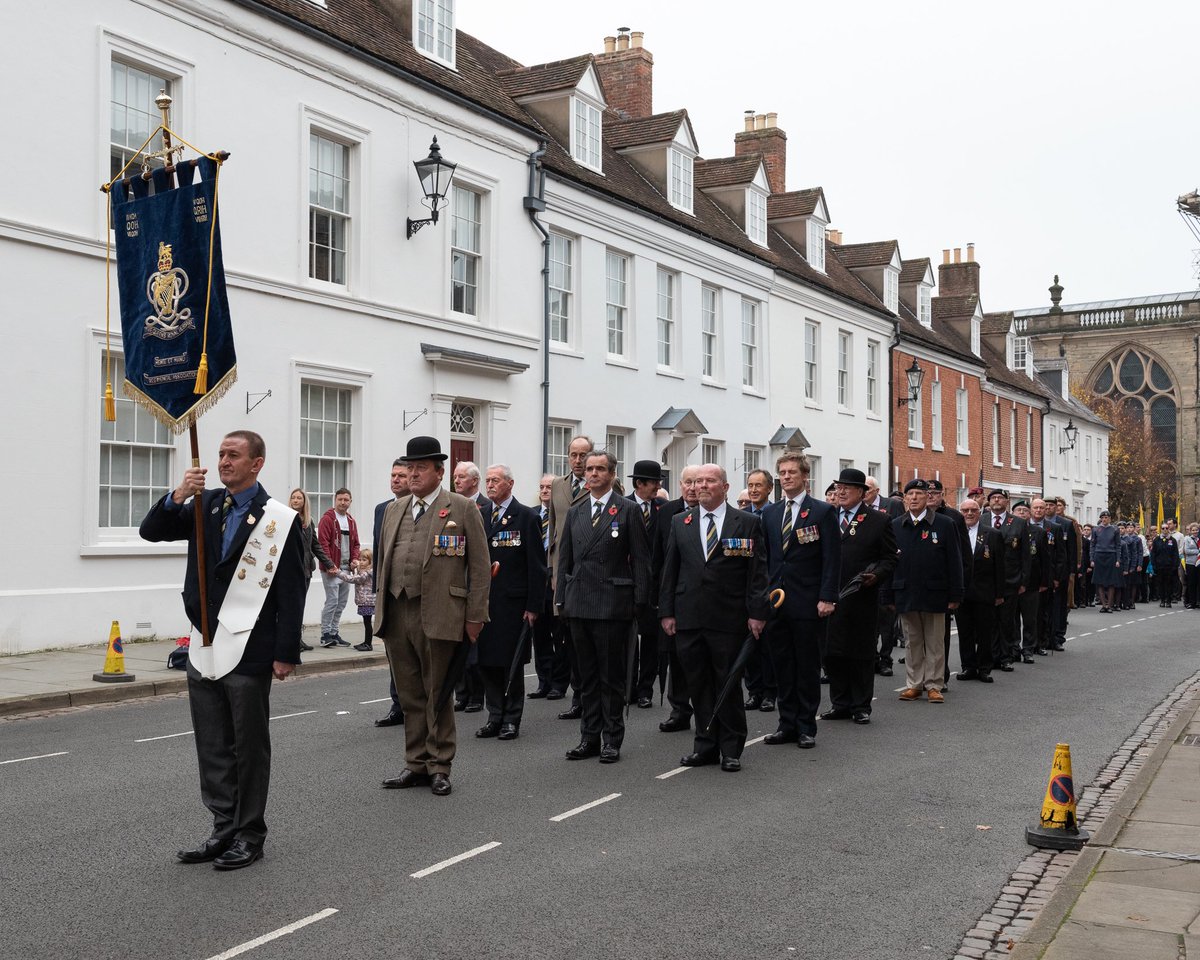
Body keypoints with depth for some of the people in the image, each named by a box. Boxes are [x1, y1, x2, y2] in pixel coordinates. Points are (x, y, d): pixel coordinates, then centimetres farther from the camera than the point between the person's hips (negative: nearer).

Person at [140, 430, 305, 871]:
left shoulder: (279, 520, -9)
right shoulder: (205, 506, 8)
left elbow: (292, 592, -10)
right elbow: (151, 532, 4)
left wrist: (286, 653, -13)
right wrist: (178, 497, -13)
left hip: (249, 652, -6)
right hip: (204, 647, 6)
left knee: (249, 747, 6)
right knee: (212, 747, 12)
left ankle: (249, 835, 17)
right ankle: (224, 829, 24)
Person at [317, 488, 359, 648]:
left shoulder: (351, 522, 15)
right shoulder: (327, 519, -7)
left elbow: (355, 543, 20)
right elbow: (323, 543, -13)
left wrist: (354, 559, 2)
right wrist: (330, 565, -18)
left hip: (346, 568, 7)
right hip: (332, 568, -7)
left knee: (342, 603, 9)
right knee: (332, 601, -11)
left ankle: (334, 633, 16)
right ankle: (325, 635, -4)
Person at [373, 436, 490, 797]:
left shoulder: (463, 509, -2)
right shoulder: (394, 509, 15)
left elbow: (479, 567, -3)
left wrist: (474, 617, -7)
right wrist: (381, 609, 14)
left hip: (437, 617, -5)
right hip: (395, 615, 5)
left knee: (437, 696, 4)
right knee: (410, 696, 12)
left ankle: (439, 767, 15)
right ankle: (416, 764, 22)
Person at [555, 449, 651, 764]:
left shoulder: (627, 511, -2)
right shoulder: (575, 513, 13)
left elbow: (640, 559, -4)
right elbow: (565, 558, 15)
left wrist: (639, 603, -9)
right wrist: (561, 598, 8)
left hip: (613, 605, -5)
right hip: (579, 605, 5)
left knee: (612, 676, 2)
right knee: (587, 675, 11)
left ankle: (612, 739, 10)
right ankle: (589, 737, 19)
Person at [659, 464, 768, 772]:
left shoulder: (747, 523, 1)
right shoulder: (680, 522, 9)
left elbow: (757, 571, -2)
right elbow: (669, 570, 9)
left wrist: (757, 612, -7)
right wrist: (667, 611, 4)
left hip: (729, 618, -3)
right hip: (689, 617, 3)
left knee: (729, 685, 4)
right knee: (698, 685, 8)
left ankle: (731, 749, 14)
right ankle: (706, 745, 19)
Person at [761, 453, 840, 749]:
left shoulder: (823, 511, -2)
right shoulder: (770, 513, 12)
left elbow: (832, 558, -6)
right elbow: (765, 557, 14)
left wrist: (827, 598, -13)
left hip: (808, 602, -4)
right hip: (775, 601, 5)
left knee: (808, 666, 3)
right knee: (782, 666, 9)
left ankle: (806, 727, 12)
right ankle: (787, 724, 18)